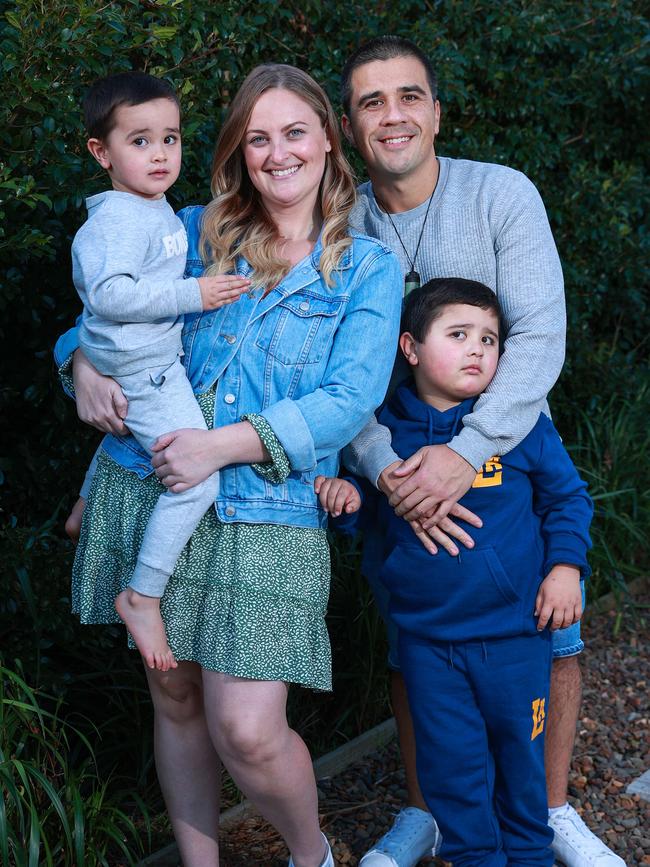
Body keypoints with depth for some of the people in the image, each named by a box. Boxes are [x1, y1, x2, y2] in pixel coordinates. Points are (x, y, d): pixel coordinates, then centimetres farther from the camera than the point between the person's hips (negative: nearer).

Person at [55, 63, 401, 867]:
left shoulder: (367, 268, 2)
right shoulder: (196, 231, 9)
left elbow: (350, 399, -9)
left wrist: (225, 443, -19)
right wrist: (86, 363, -5)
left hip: (267, 509, -3)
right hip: (144, 488, 3)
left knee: (246, 731, -9)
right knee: (173, 696, 12)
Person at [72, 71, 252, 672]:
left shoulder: (156, 209, 10)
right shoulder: (118, 220, -21)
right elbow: (109, 293, -33)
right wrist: (193, 294, -30)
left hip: (157, 360, 11)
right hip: (142, 369, -11)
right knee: (198, 477, -17)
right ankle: (143, 596, -7)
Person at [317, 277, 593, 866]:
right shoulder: (384, 431, -2)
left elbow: (567, 496, 5)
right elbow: (369, 519, 12)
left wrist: (565, 565, -5)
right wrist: (344, 495, -9)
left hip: (514, 630, 0)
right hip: (427, 637, 1)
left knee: (519, 754, 15)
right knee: (451, 765, 10)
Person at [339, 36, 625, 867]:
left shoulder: (502, 193, -12)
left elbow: (541, 337, -19)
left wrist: (467, 452, -29)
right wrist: (386, 470, -26)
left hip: (508, 451, -1)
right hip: (396, 465, 1)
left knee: (552, 638, 5)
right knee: (410, 649, 10)